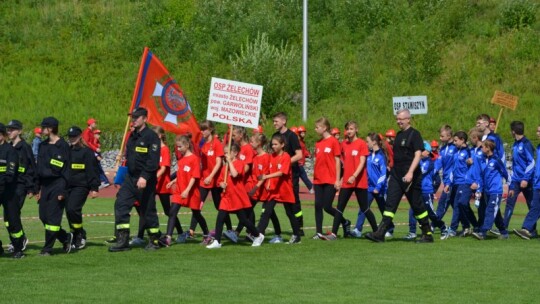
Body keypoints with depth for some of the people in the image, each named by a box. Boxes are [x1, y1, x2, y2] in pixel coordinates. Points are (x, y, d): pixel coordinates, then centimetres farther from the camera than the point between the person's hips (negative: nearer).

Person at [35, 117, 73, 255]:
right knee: (43, 216, 5)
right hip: (45, 185, 8)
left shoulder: (63, 146, -8)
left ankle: (48, 248, -4)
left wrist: (63, 190, -15)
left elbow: (66, 170, -10)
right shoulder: (43, 145, 14)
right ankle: (66, 238, 21)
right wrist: (38, 187, 14)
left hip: (57, 184, -8)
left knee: (52, 217, -8)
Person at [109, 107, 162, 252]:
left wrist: (144, 177, -28)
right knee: (120, 205, -5)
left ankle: (154, 240, 18)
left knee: (148, 210, 2)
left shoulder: (151, 137, -11)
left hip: (145, 181, -7)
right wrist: (127, 173, 14)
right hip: (130, 178, 7)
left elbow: (153, 161, -20)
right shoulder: (132, 136, 14)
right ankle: (122, 241, -5)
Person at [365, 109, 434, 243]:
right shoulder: (399, 135, 16)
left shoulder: (414, 134, -8)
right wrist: (393, 170, 21)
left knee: (417, 206, 1)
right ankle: (380, 233, -9)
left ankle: (428, 234, 12)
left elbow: (418, 154, -17)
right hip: (396, 176, 7)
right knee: (390, 204, -2)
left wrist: (410, 172, -26)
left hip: (410, 177, -7)